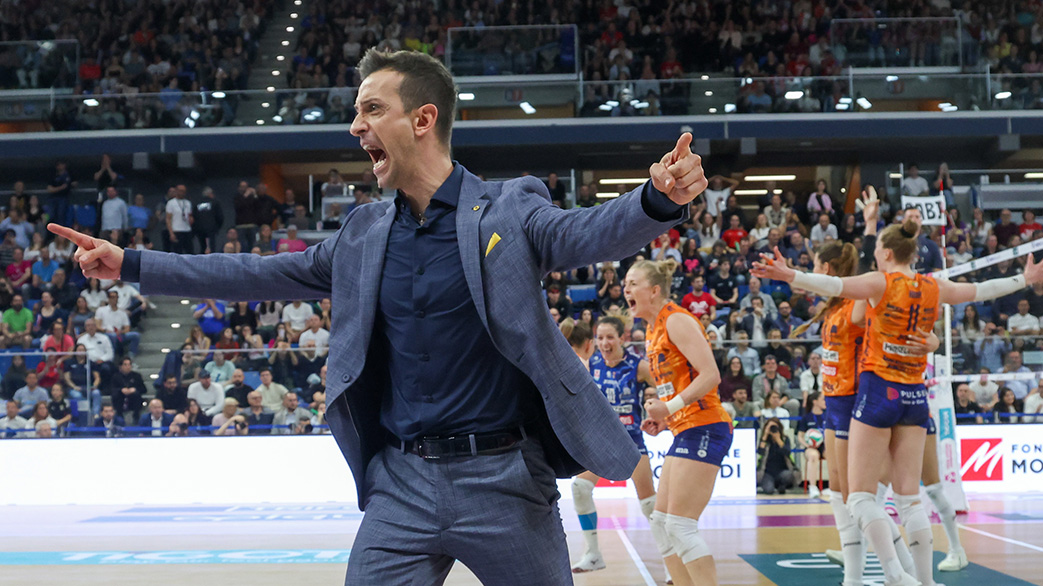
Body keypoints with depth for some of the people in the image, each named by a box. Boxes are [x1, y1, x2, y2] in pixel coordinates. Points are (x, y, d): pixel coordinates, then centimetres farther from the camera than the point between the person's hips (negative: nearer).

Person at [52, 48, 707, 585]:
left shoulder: (510, 209, -5)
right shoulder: (365, 234, 10)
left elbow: (587, 233, -21)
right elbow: (265, 275, 16)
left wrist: (658, 201, -44)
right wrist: (131, 264, 15)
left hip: (504, 483, -4)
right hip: (401, 485, 4)